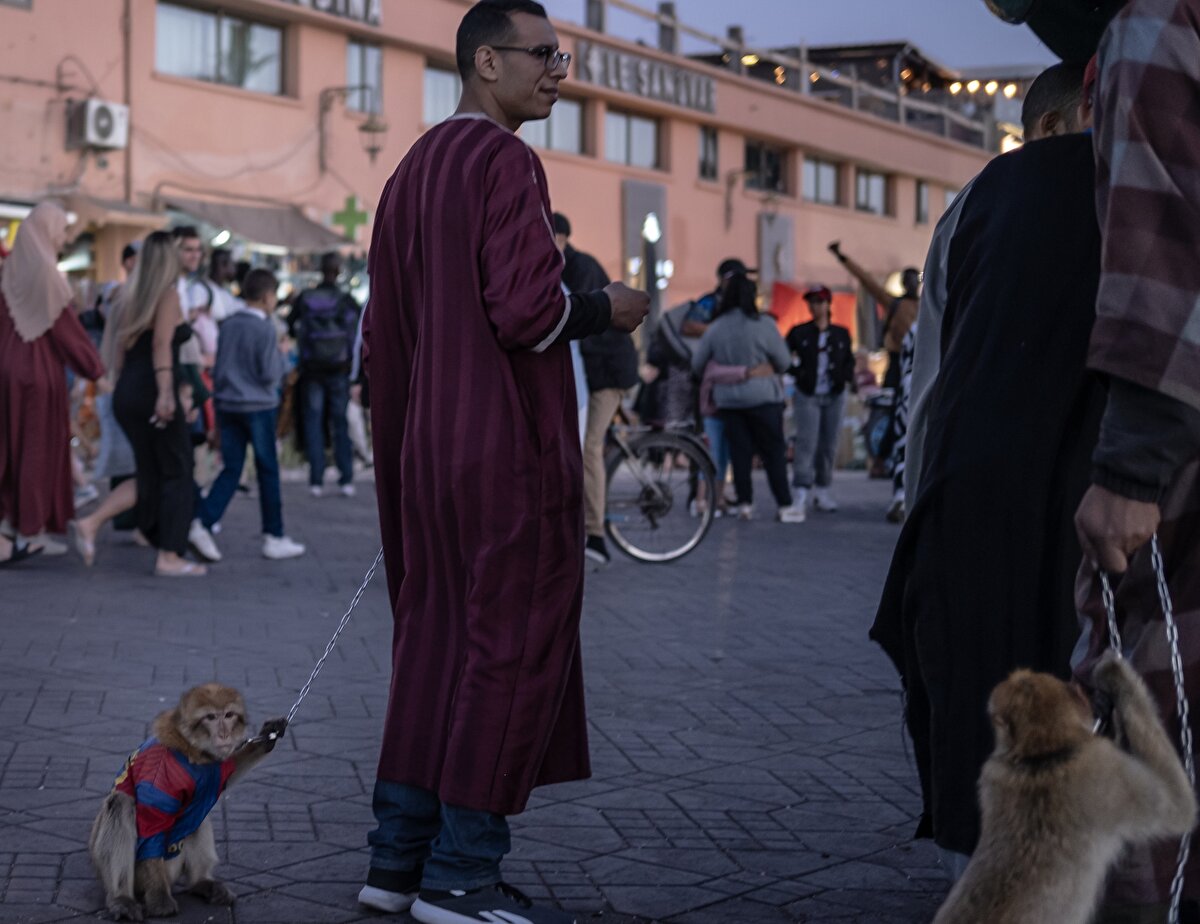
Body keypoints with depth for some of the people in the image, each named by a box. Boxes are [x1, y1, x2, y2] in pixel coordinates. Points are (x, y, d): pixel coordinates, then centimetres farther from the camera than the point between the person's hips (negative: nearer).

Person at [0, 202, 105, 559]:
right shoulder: (46, 272, -15)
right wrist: (95, 368, -4)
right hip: (42, 368, -6)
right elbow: (66, 327, -14)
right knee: (39, 447, 4)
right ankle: (30, 530, 9)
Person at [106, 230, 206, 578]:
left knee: (149, 474, 15)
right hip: (152, 391, -7)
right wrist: (166, 393, -22)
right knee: (177, 473, -1)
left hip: (126, 393, 7)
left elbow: (121, 346, 15)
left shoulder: (133, 295, 15)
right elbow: (162, 345, -16)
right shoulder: (168, 293, -5)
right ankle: (169, 556, -5)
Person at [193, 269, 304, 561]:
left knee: (231, 470, 8)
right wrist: (281, 355, 3)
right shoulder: (265, 329, -11)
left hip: (227, 405, 6)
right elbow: (269, 374, -14)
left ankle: (202, 523, -8)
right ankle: (273, 538, 9)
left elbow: (217, 369, 13)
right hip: (258, 406, -6)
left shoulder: (228, 324, 8)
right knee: (268, 472, 4)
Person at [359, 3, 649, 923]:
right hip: (509, 449, -9)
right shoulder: (504, 160, -12)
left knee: (436, 639, 13)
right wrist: (606, 308, -3)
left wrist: (402, 449, 24)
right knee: (513, 645, -2)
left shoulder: (412, 171, 15)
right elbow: (526, 309, -21)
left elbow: (383, 334, 17)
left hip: (427, 454, 9)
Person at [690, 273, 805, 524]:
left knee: (740, 451, 8)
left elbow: (697, 364, 7)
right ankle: (785, 506, 1)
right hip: (762, 397, -3)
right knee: (773, 451, 2)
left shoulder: (716, 328, 1)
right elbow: (783, 362, -6)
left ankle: (745, 503, 6)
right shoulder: (763, 324, -10)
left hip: (727, 398, 3)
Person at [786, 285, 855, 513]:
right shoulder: (799, 333, 3)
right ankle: (801, 492, -14)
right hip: (807, 395, -3)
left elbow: (849, 361, 13)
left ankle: (822, 491, 14)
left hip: (834, 396, 3)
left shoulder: (841, 334, 9)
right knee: (806, 441, -12)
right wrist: (796, 372, -13)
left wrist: (850, 379, -6)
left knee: (829, 444, 5)